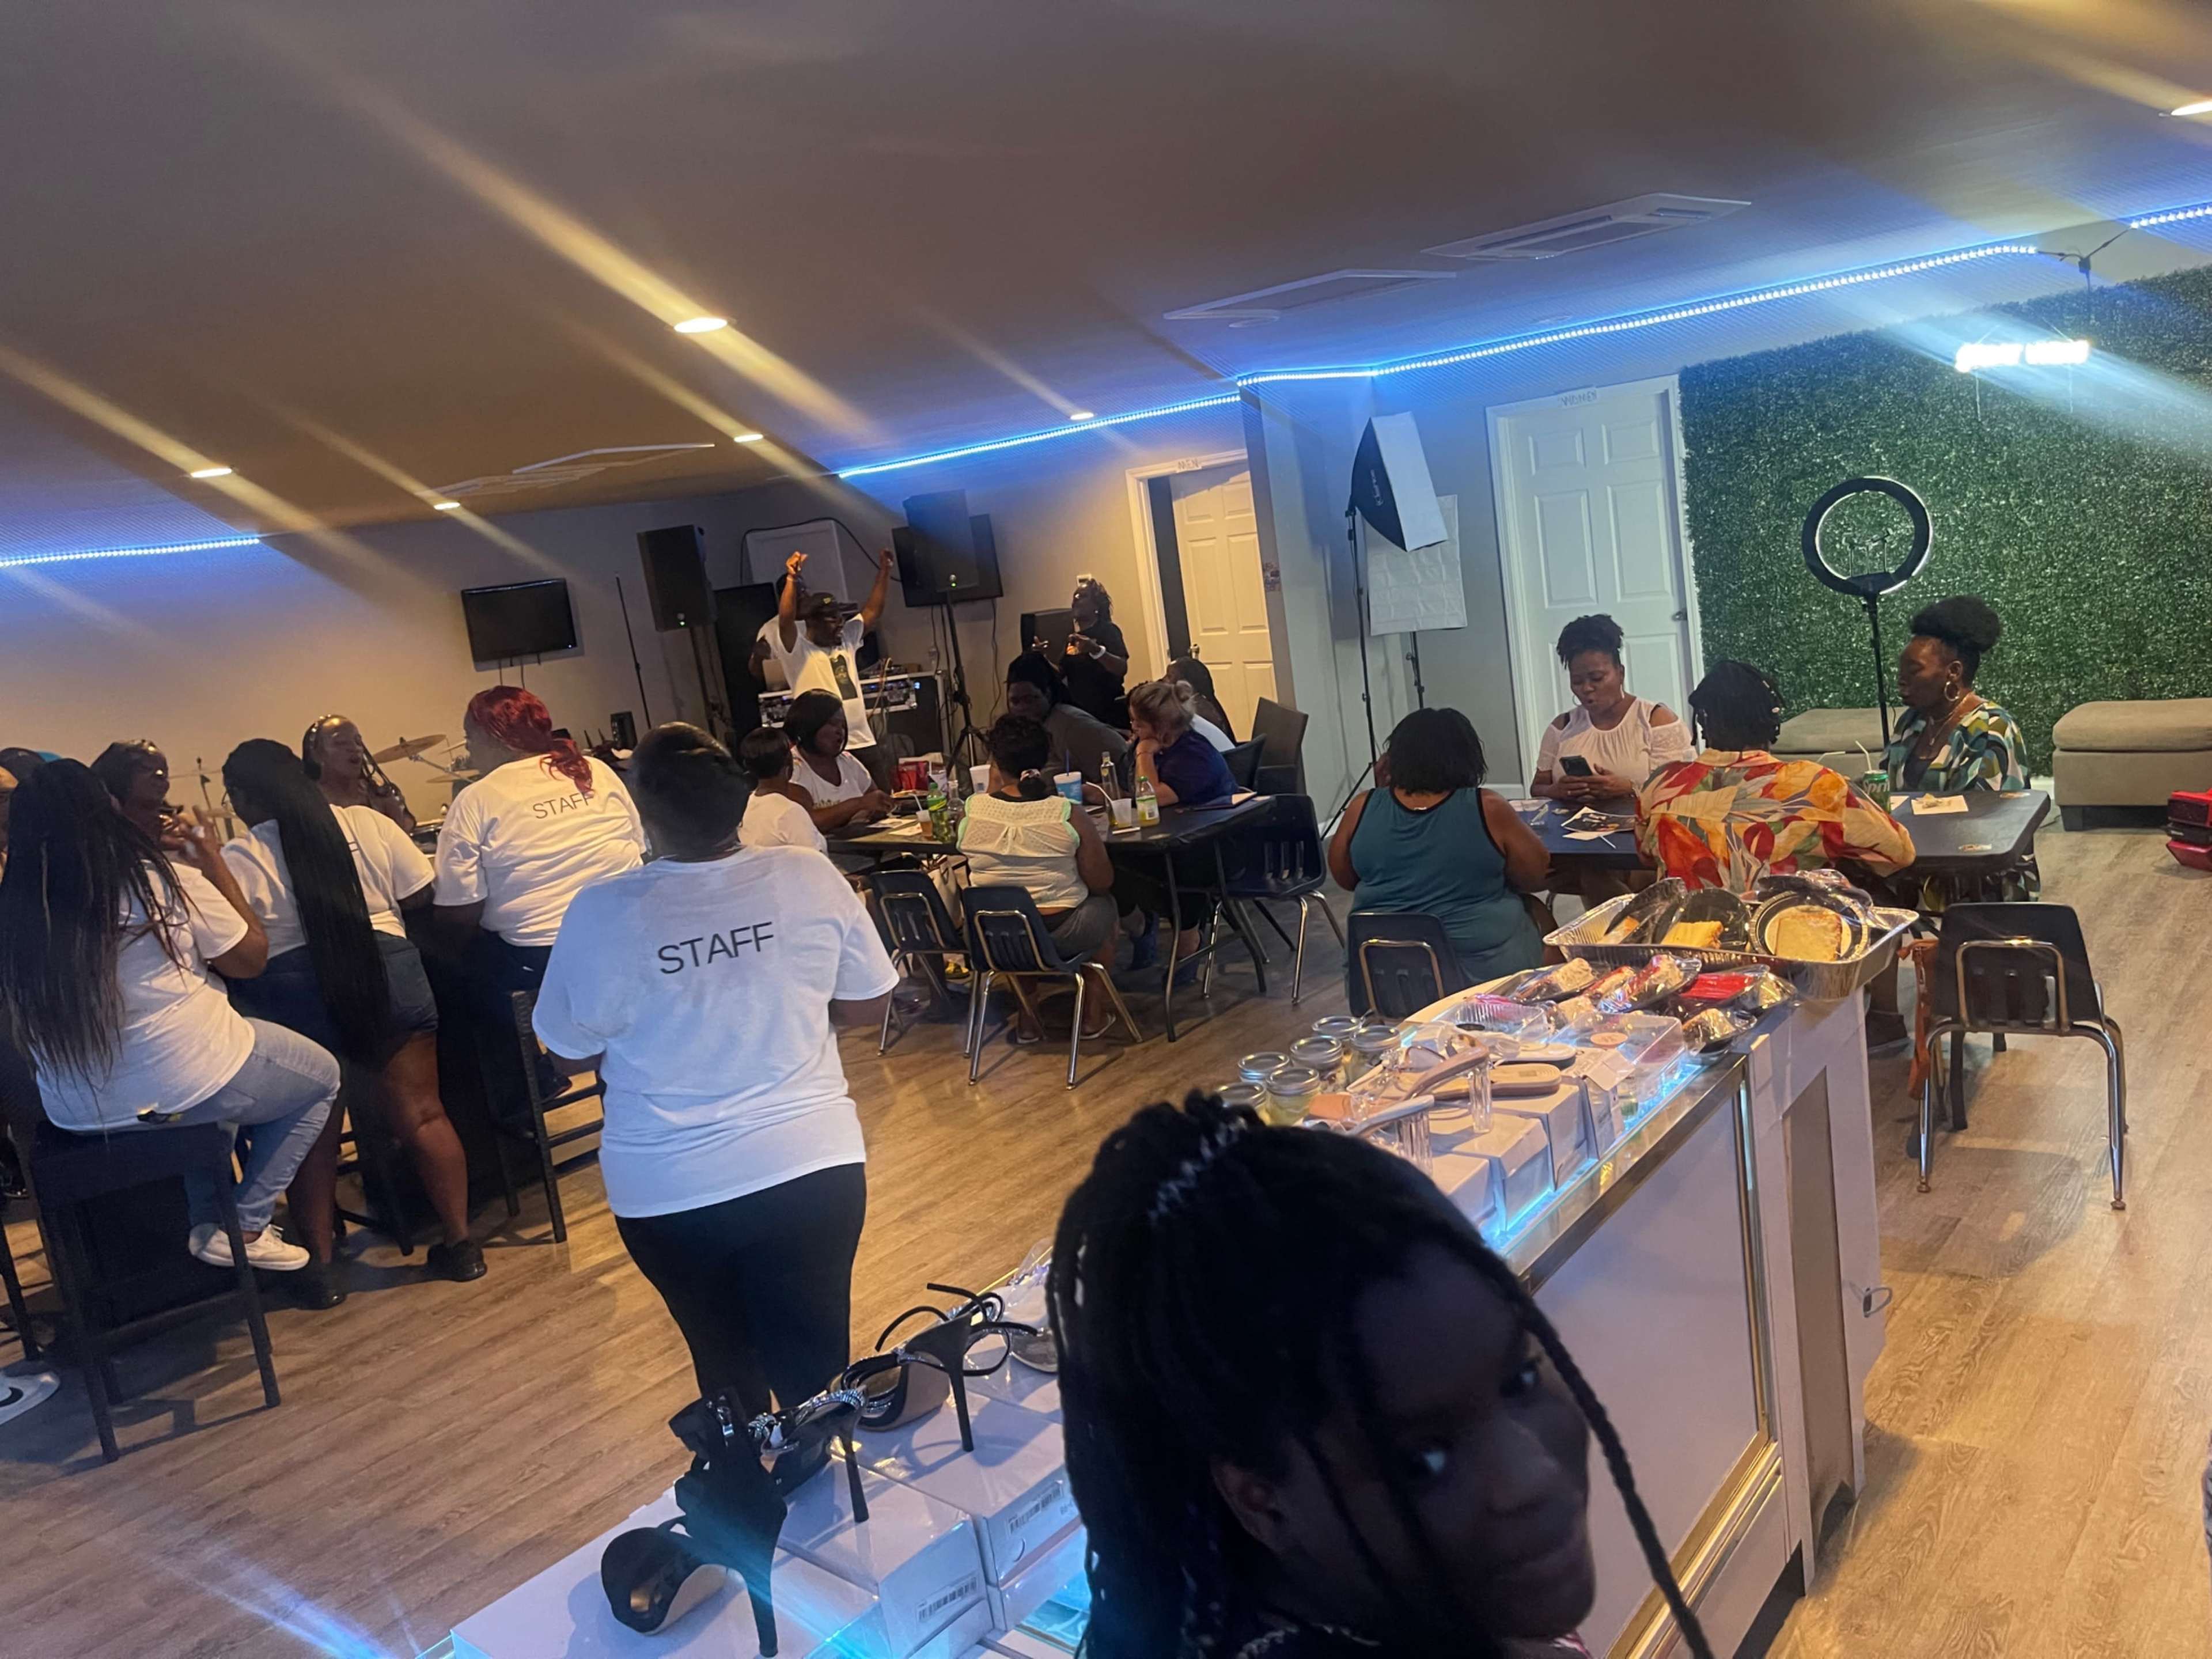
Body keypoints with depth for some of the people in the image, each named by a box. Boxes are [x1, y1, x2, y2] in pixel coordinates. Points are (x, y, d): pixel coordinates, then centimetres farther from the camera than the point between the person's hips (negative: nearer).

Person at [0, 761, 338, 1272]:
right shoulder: (165, 880, -16)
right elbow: (250, 958, -2)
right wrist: (216, 866, 5)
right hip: (186, 1086, -5)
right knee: (321, 1076, 20)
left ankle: (206, 1224, 24)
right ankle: (246, 1228, 12)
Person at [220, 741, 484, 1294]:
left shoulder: (237, 859, -5)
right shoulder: (368, 823, 2)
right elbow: (422, 895, 4)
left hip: (292, 995, -1)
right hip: (388, 973, 2)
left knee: (311, 1130, 12)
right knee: (421, 1114, 7)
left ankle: (323, 1265, 17)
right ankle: (460, 1242, 12)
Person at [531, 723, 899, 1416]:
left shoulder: (602, 913, -14)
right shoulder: (810, 877, -10)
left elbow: (575, 1053, 0)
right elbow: (867, 1004, 2)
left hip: (670, 1192, 1)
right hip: (812, 1167, 0)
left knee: (726, 1369, 23)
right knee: (816, 1372, 12)